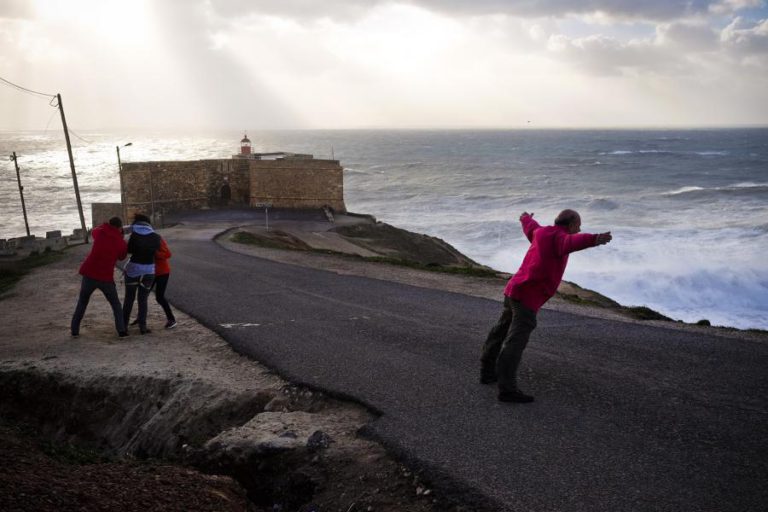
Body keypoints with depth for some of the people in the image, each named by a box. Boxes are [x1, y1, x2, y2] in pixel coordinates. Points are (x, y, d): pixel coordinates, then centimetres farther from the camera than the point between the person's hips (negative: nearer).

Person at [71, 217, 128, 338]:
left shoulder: (100, 232, 0)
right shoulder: (121, 243, -4)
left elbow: (93, 231, 23)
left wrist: (106, 228, 21)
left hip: (89, 274, 2)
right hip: (106, 277, -2)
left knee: (82, 302, 20)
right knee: (116, 304, 15)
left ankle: (74, 330, 20)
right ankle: (121, 330, 4)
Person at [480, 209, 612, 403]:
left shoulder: (541, 232, 14)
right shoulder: (559, 237, -11)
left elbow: (530, 226, 39)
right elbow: (574, 242, -36)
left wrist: (526, 218, 62)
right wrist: (595, 239, -55)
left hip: (513, 290, 9)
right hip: (528, 296, -9)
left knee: (502, 332, 19)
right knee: (516, 341, -14)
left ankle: (488, 372, 30)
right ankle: (507, 388, -18)